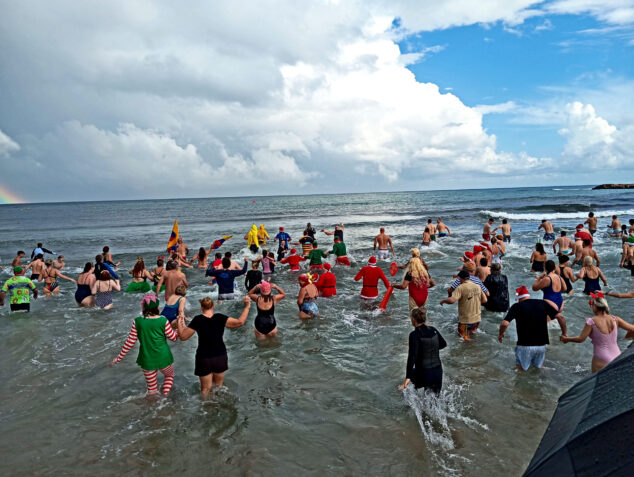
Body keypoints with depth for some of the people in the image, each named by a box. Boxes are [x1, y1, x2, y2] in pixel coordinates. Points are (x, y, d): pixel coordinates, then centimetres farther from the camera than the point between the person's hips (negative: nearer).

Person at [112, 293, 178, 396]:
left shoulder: (137, 322, -9)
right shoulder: (163, 321, -15)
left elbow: (130, 342, -4)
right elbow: (174, 338, -5)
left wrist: (119, 358, 8)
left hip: (147, 361, 2)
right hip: (164, 359, -2)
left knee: (152, 389, 18)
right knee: (169, 376, 28)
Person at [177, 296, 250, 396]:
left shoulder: (197, 320, -13)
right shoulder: (220, 318, -12)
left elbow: (183, 337, -7)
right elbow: (240, 322, -20)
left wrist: (180, 322, 7)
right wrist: (247, 307, -12)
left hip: (204, 359, -1)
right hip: (220, 357, 1)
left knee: (206, 389, 13)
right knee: (218, 386, 21)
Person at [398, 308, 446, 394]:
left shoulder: (415, 335, -17)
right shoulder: (433, 330, 1)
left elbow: (412, 356, -23)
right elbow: (443, 344, 18)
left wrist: (408, 378, -25)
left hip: (423, 374, -4)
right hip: (438, 371, 5)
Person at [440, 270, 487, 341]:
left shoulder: (461, 288, -17)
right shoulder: (477, 286, 2)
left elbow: (452, 300, -28)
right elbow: (484, 300, 6)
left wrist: (443, 300, -9)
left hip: (466, 319, -6)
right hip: (477, 318, 6)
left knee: (465, 339, 8)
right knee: (471, 336, 26)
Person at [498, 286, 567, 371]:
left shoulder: (517, 306, -6)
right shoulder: (543, 303, 3)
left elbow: (504, 324, -17)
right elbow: (560, 317, -2)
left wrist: (500, 334, 3)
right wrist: (564, 333, 11)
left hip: (525, 346, -3)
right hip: (541, 345, 3)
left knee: (521, 369, 12)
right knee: (539, 367, 24)